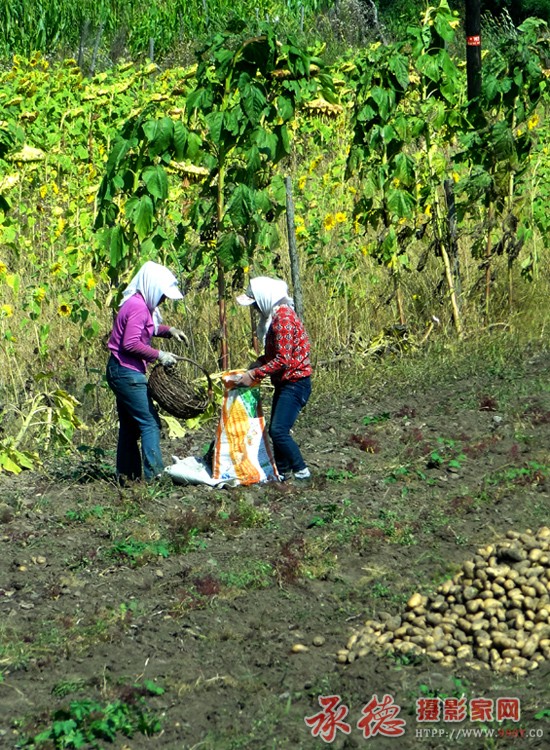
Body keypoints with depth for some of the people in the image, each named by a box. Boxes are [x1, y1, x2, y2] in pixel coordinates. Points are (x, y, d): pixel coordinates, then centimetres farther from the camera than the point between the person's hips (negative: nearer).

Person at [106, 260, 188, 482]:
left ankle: (126, 474, 19)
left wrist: (169, 330, 14)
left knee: (129, 425, 14)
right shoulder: (138, 307, -18)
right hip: (127, 373, -11)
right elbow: (131, 344, -24)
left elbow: (145, 329, 30)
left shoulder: (139, 304, 13)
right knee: (150, 423, -9)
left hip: (121, 372, 11)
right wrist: (159, 355, -17)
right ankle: (154, 474, -10)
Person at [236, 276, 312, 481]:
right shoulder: (275, 316, 11)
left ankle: (301, 471, -7)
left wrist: (254, 375, -21)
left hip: (295, 383, -10)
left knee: (279, 431, -15)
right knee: (275, 430, 12)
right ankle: (282, 471, 21)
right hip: (284, 382, 10)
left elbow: (283, 360, -25)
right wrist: (255, 365, 5)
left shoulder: (283, 318, -20)